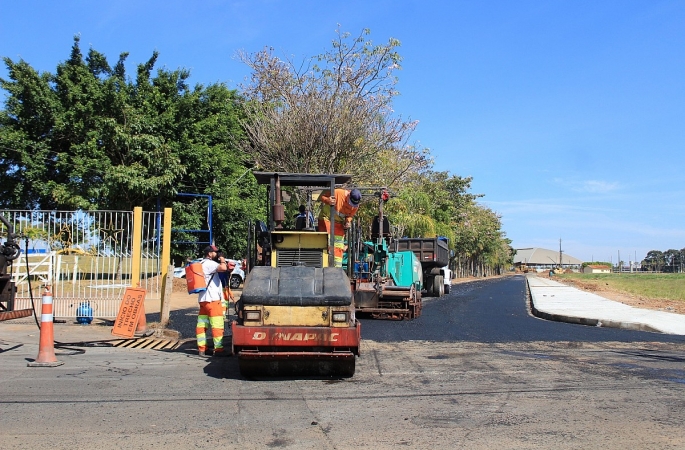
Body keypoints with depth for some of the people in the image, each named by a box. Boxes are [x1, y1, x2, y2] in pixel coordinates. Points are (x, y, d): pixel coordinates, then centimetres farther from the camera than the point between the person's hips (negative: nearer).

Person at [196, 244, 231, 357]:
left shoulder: (202, 264, 21)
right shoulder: (209, 263, -12)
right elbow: (223, 268, -27)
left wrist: (223, 263, 12)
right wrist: (223, 261, -7)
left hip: (203, 299, 10)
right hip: (212, 299, -10)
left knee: (202, 324, 9)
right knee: (217, 325, -6)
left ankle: (201, 348, 13)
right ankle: (218, 349, -5)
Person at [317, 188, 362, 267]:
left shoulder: (356, 206, -10)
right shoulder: (337, 193, -26)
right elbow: (321, 196, -15)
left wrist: (348, 221, -14)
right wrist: (327, 200, -37)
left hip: (339, 223, 5)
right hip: (326, 219, -5)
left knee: (339, 247, 4)